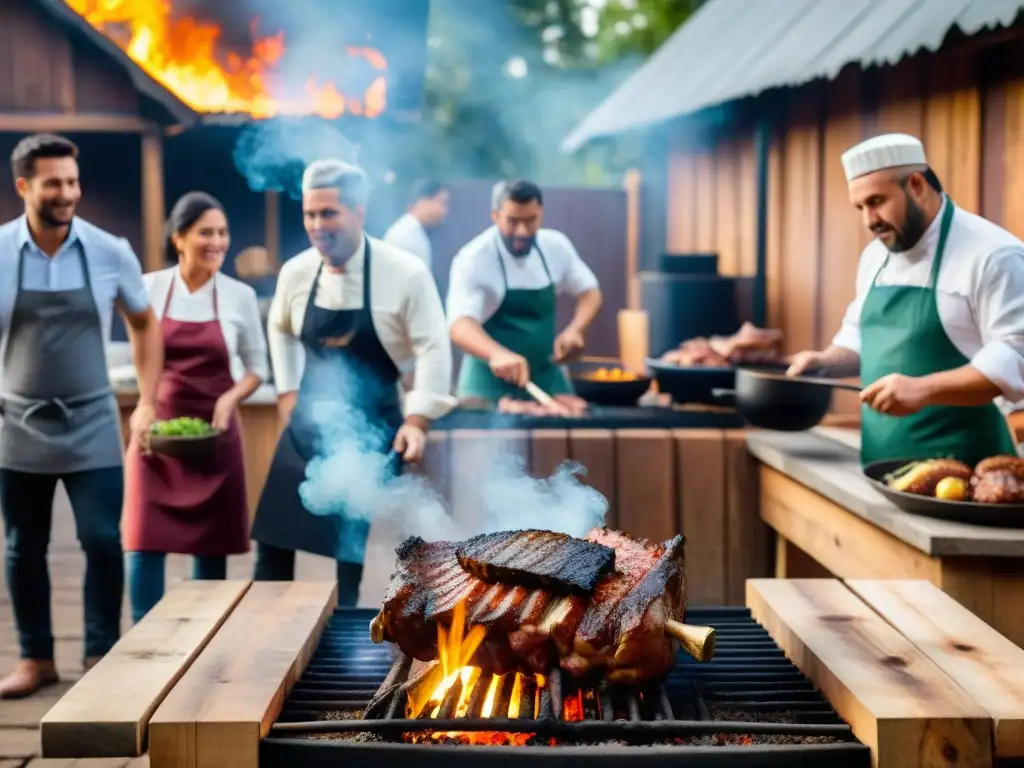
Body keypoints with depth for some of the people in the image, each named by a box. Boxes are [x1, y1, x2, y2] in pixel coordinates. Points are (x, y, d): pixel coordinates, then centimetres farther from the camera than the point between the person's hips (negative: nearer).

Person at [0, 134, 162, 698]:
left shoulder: (110, 253, -5)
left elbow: (145, 325, 8)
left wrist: (147, 404, 2)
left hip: (92, 427, 0)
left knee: (103, 542, -2)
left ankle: (102, 656, 13)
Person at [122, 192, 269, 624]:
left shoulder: (239, 296, -1)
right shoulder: (149, 288, -2)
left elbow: (257, 367, 7)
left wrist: (230, 399, -12)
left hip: (215, 433, 1)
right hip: (157, 429, 0)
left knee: (211, 545, 6)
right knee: (145, 542, -3)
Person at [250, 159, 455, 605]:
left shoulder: (406, 274, -15)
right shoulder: (295, 273, -2)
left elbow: (433, 349, -12)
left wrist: (417, 420, -16)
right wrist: (288, 393, 11)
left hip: (372, 427, -4)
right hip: (309, 423, 4)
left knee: (352, 545, 3)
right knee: (273, 534, 6)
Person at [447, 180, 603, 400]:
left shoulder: (556, 246, -2)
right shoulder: (474, 260, -18)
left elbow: (589, 291, 10)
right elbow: (460, 325, -31)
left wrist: (574, 330, -11)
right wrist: (497, 354, -51)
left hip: (546, 377, 5)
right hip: (492, 382, -5)